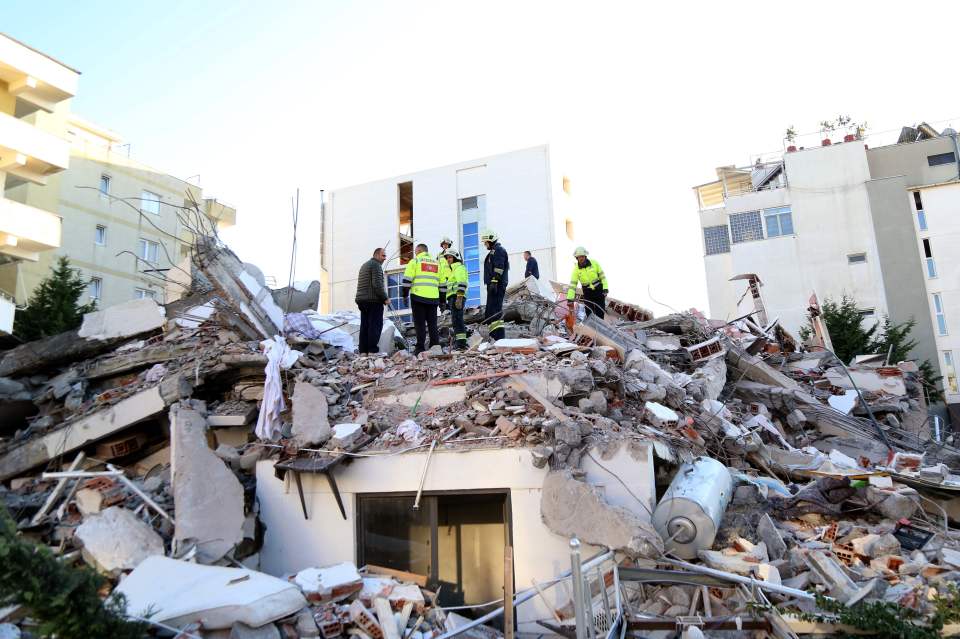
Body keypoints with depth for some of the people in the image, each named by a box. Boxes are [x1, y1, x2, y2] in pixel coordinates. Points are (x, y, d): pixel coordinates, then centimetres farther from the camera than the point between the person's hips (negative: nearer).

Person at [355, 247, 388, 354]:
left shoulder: (364, 265, 24)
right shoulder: (376, 265, -7)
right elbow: (377, 284, -18)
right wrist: (385, 298, -11)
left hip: (362, 300, 9)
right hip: (373, 300, -9)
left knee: (365, 325, 7)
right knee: (375, 325, -9)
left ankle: (363, 351, 4)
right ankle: (373, 350, -14)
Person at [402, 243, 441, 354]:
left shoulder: (415, 261, 4)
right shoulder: (437, 263, 18)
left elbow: (407, 280, -5)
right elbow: (442, 282, 18)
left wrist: (405, 295, 0)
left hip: (418, 296, -4)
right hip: (433, 298, 4)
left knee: (420, 323, -3)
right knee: (432, 323, 8)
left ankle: (420, 348, -6)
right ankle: (435, 347, 5)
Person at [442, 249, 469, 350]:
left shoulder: (459, 267, -3)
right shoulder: (453, 269, 28)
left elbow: (461, 284, -16)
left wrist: (459, 298, -25)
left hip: (456, 297, -11)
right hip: (453, 298, 11)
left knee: (457, 319, -16)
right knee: (456, 320, 11)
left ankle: (461, 343, -21)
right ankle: (459, 343, 14)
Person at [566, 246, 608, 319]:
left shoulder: (594, 263, -9)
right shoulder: (576, 269, -8)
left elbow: (602, 276, -3)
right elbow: (572, 284, -11)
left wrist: (605, 289, -10)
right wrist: (570, 299, -18)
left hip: (599, 290, 0)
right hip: (587, 292, 1)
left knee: (600, 313, 1)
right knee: (589, 314, 1)